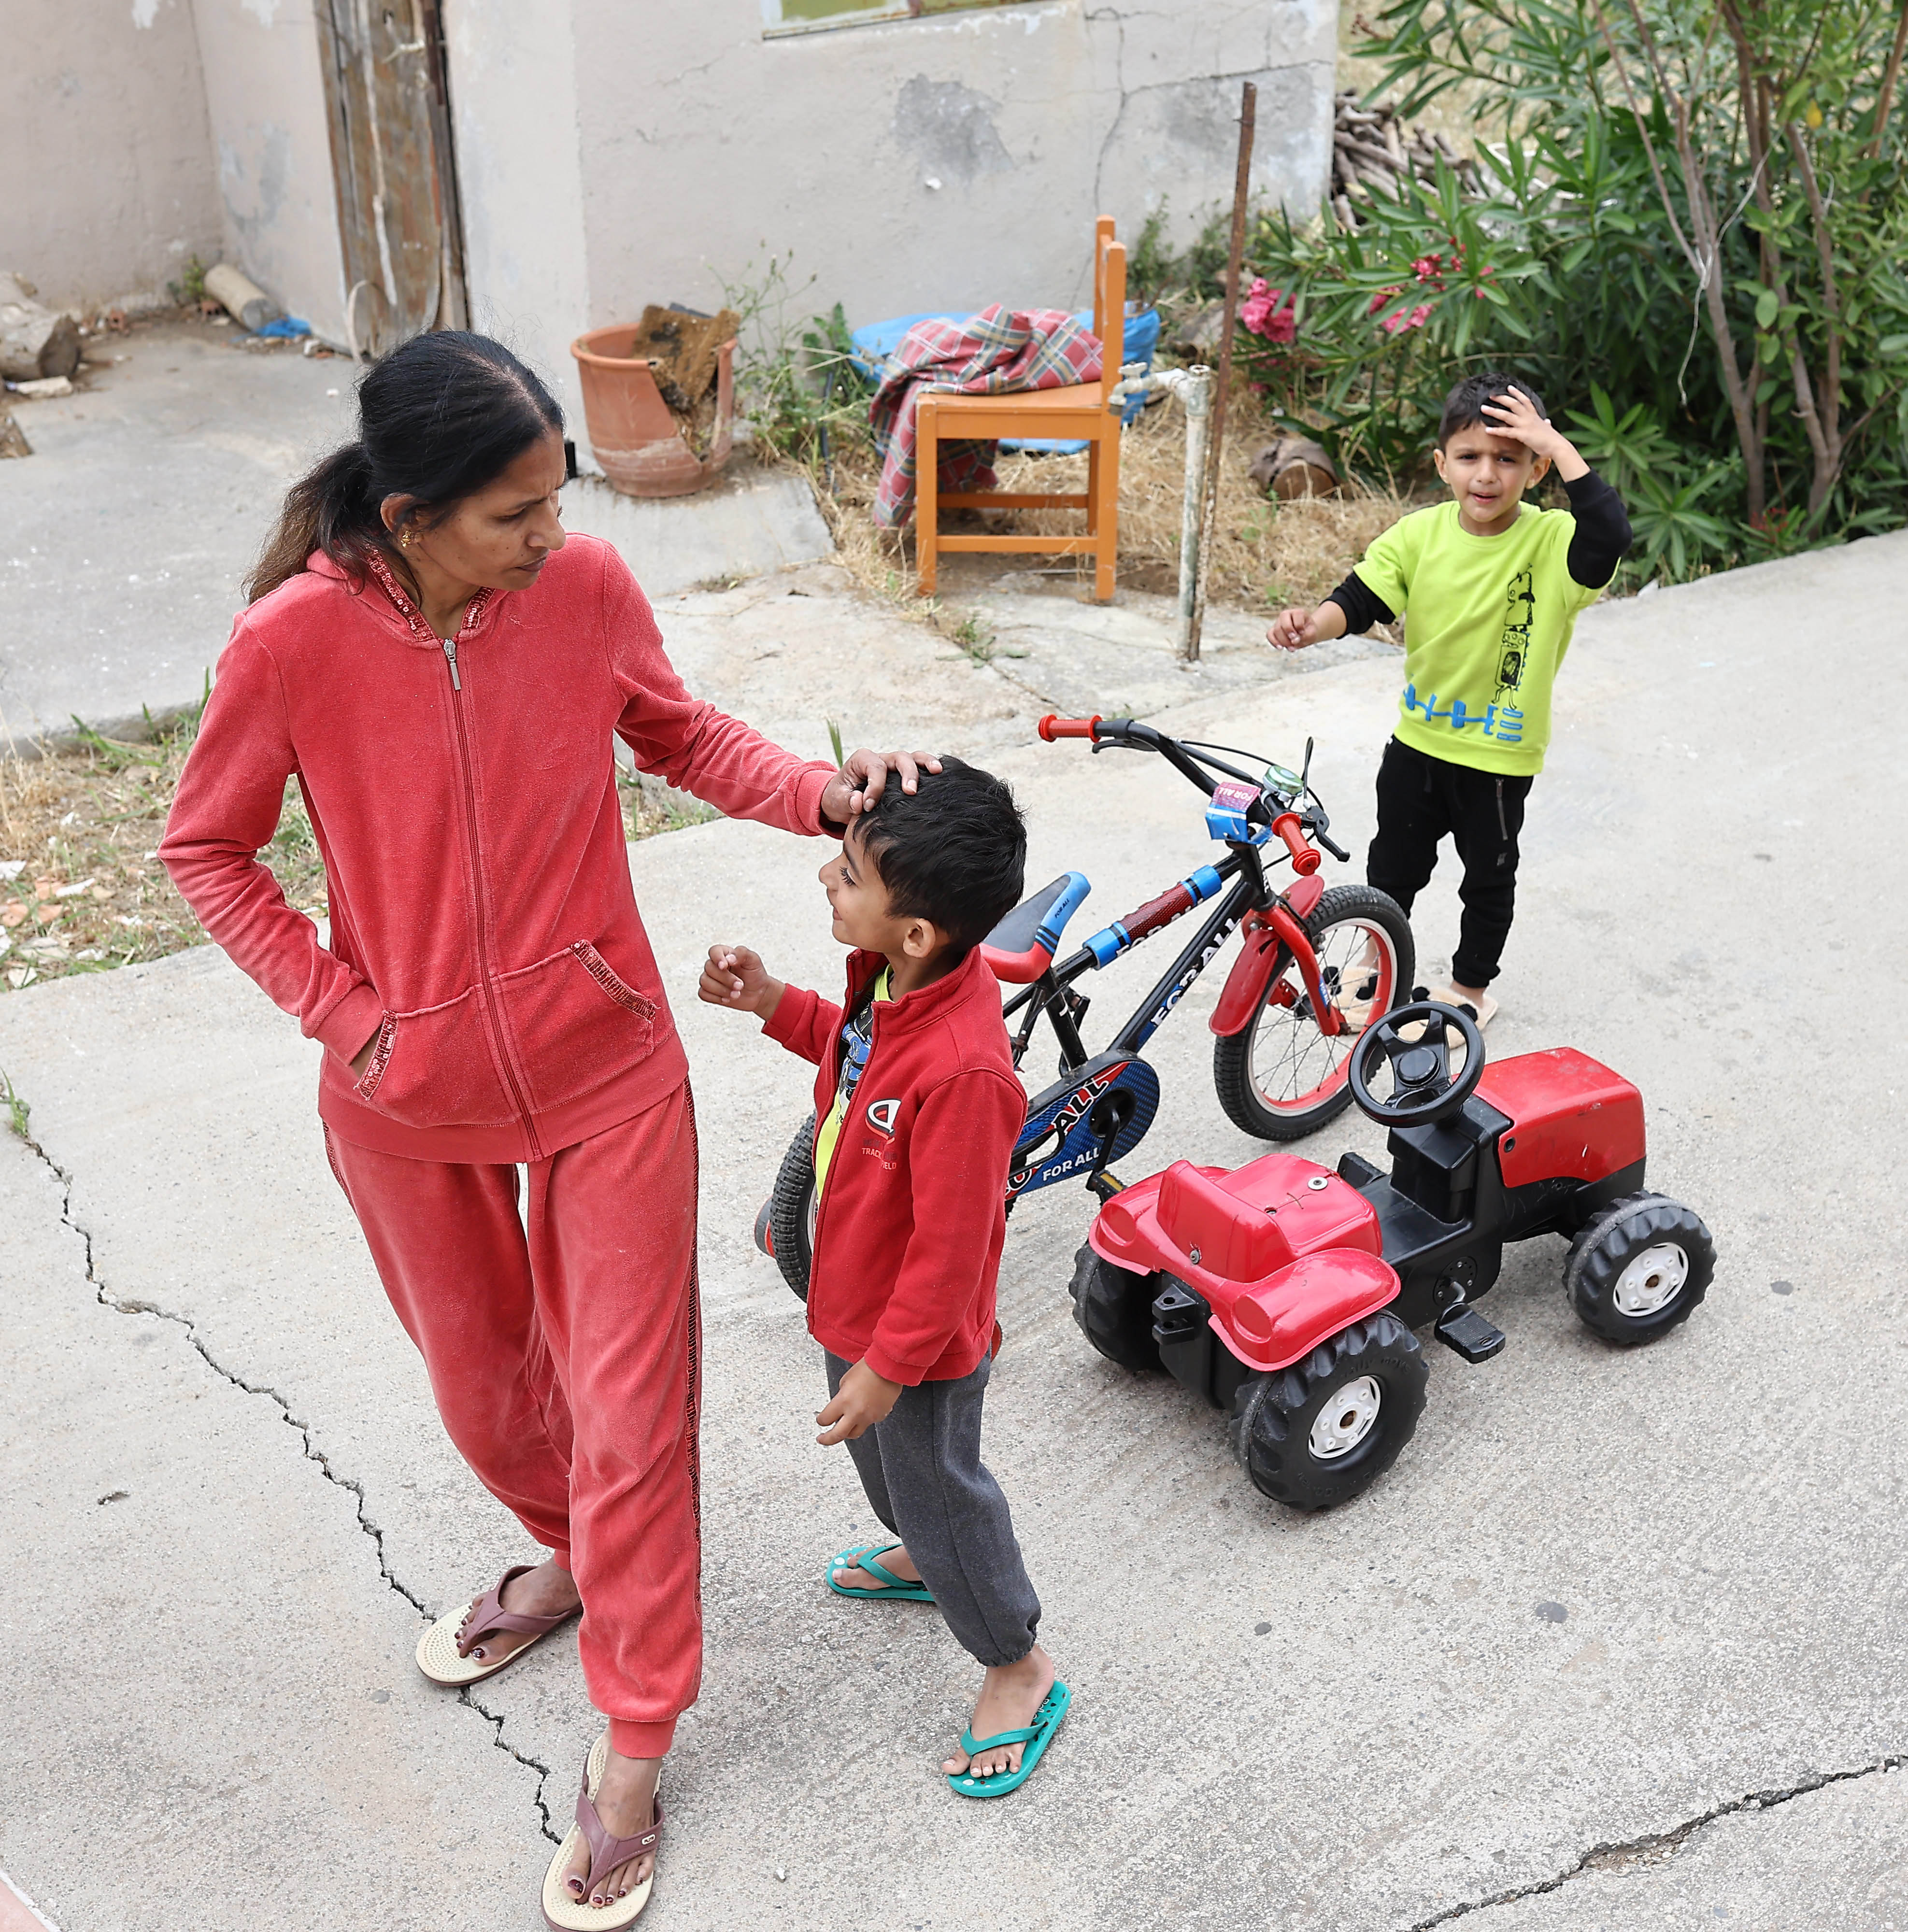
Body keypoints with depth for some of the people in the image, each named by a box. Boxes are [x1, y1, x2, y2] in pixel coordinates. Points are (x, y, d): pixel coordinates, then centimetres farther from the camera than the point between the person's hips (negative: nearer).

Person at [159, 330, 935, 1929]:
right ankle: (568, 1555, 55)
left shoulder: (584, 585, -14)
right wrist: (346, 1015, -11)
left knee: (630, 1403, 5)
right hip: (407, 1100, 0)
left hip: (603, 1069, 0)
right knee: (481, 1385, 22)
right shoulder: (296, 641, -20)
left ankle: (633, 1752, 24)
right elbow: (207, 854, -4)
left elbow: (680, 736, 4)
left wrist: (820, 794, -13)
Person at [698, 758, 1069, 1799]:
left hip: (921, 1335, -9)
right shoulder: (895, 976, -14)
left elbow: (949, 1248, -30)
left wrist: (888, 1366, -19)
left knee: (938, 1486, 14)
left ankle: (1019, 1667, 38)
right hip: (857, 1291, 9)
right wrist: (774, 1004, -3)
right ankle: (921, 1556, 63)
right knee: (875, 1453, 33)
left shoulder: (962, 1070, -41)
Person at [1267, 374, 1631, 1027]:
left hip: (1501, 755, -3)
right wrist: (1314, 625, -32)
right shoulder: (1420, 534, -8)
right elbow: (1360, 599, -10)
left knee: (1489, 873, 16)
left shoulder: (1551, 542, -17)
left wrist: (1557, 445, -33)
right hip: (1419, 739, 3)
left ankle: (1472, 986, 38)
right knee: (1395, 858, 21)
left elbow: (1611, 535, -36)